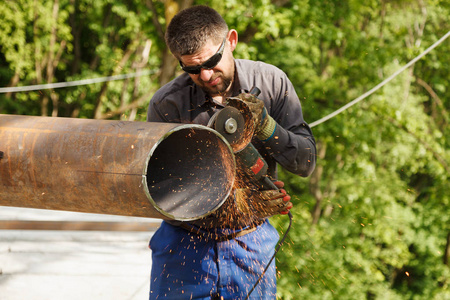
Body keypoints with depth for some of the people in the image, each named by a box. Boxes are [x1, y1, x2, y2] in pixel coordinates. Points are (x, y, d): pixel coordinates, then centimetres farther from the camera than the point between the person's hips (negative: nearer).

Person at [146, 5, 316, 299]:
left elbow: (306, 162, -5)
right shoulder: (165, 105, -14)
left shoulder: (272, 83, -6)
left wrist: (265, 126, -22)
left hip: (251, 241, 2)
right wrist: (240, 198, -28)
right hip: (185, 242, -1)